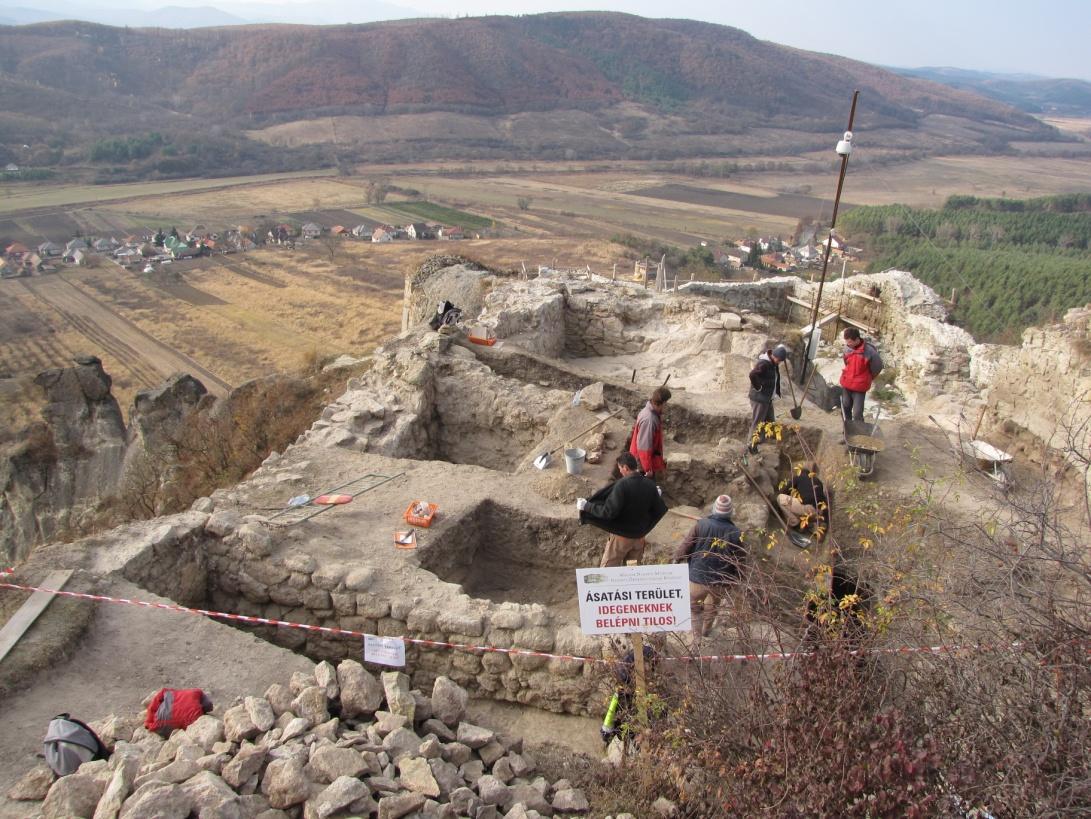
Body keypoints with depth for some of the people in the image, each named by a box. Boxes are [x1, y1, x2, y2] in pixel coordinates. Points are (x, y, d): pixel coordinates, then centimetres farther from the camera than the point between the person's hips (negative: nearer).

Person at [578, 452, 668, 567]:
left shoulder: (622, 485, -25)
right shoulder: (650, 485, -7)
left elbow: (609, 512, -26)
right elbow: (660, 510, 3)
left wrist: (587, 506, -17)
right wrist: (657, 495, 22)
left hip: (621, 536, -5)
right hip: (640, 535, 5)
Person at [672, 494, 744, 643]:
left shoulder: (702, 524, -15)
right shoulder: (735, 533, -10)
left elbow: (686, 544, -6)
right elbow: (739, 560, -2)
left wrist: (676, 558, 11)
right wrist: (734, 579, 14)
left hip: (699, 576, -2)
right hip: (721, 581, 2)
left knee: (693, 605, 18)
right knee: (712, 608, 25)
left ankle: (697, 635, 20)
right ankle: (705, 630, 44)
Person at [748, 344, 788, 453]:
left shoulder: (774, 364, 7)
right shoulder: (763, 363, -23)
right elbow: (752, 375, -37)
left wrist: (777, 391, 12)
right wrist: (758, 388, -25)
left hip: (768, 398, 10)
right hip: (759, 398, -10)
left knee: (770, 421, 17)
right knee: (757, 422, -2)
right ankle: (752, 445, 7)